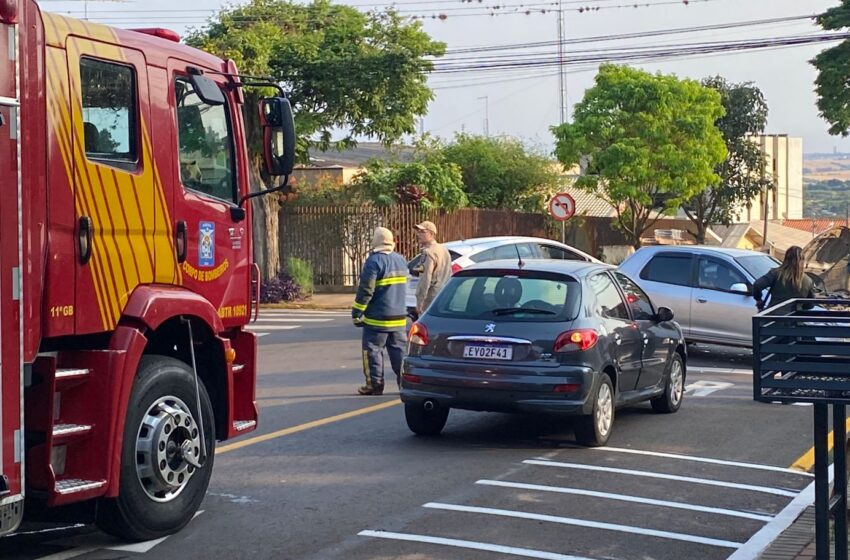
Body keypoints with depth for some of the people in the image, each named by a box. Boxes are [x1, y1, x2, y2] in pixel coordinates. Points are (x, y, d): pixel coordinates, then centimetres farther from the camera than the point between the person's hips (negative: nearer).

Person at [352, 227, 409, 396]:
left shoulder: (374, 261, -15)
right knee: (399, 349, 11)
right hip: (399, 317, 7)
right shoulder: (400, 260, 8)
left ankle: (375, 384, 4)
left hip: (377, 318, -7)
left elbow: (365, 290, -16)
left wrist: (357, 313, -11)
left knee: (372, 350, 3)